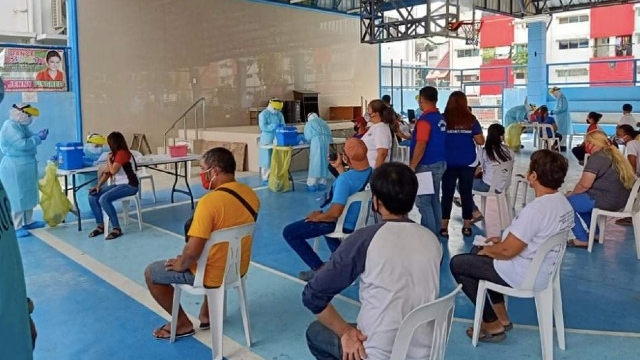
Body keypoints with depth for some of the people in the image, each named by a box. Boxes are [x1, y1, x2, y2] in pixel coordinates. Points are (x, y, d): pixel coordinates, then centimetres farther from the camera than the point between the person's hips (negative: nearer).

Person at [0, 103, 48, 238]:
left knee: (28, 195, 16)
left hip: (26, 165, 10)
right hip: (14, 167, -10)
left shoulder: (21, 125, 12)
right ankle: (16, 227, 1)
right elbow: (22, 144, -26)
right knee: (16, 197, -5)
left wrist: (38, 136, 1)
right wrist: (39, 137, -18)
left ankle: (28, 222, 26)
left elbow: (28, 140, 17)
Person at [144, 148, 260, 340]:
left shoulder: (210, 201, -29)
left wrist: (180, 264, -8)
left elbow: (193, 250, -30)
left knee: (151, 273, 13)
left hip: (212, 274, -7)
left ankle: (183, 323, 21)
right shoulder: (251, 194, -5)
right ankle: (207, 314, 38)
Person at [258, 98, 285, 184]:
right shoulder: (263, 114, -6)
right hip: (267, 141, -5)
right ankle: (265, 179, 6)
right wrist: (275, 126, -25)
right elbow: (263, 127, -17)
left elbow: (283, 126, 7)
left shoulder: (280, 114, 11)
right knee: (267, 161, -2)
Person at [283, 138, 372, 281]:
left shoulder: (345, 178, -31)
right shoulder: (372, 173, -4)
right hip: (358, 219, 9)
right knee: (325, 216, 41)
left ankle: (319, 268, -2)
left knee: (289, 232, -1)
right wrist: (339, 167, 12)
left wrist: (318, 217, -15)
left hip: (342, 224, -9)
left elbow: (335, 213, -34)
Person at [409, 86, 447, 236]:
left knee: (423, 201, -2)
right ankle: (435, 232, 21)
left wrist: (412, 166, -16)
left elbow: (421, 145, -21)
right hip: (439, 163, 9)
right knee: (434, 200, 14)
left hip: (427, 165, -9)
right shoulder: (441, 118, 9)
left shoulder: (425, 119, -16)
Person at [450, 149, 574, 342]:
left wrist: (487, 249, -5)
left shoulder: (535, 209, -30)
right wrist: (506, 239, 10)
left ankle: (493, 325, 11)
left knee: (457, 263, 3)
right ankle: (502, 317, 27)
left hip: (524, 276, -9)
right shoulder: (563, 202, -1)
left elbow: (507, 251, -25)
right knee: (487, 255, 28)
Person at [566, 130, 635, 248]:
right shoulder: (614, 154, 16)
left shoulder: (597, 157, -14)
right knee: (581, 198, 27)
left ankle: (582, 239, -1)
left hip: (607, 200, -10)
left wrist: (571, 193, 0)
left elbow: (584, 184, -20)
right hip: (621, 198, 10)